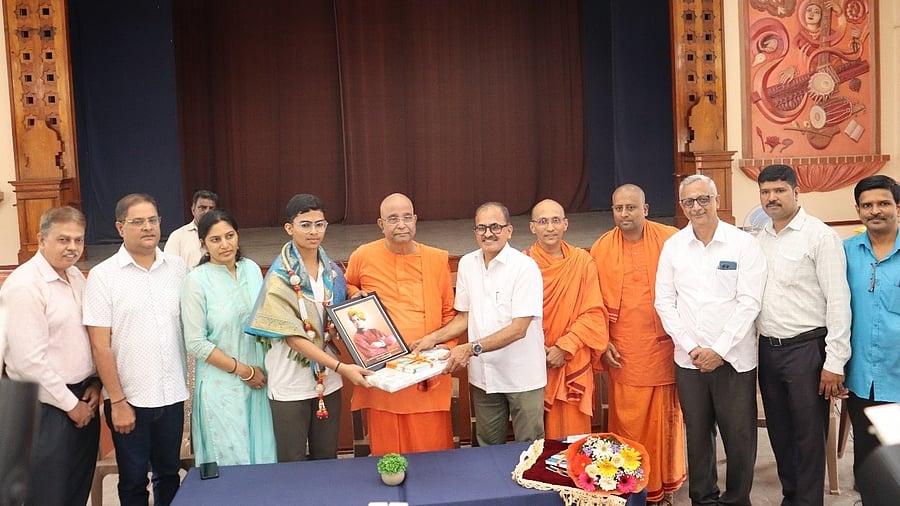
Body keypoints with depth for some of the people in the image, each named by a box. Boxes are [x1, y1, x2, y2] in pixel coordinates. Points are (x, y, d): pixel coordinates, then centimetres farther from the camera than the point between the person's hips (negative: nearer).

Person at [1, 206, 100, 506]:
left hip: (83, 400, 8)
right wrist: (70, 404, -14)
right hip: (46, 408, -7)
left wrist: (94, 383, 3)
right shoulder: (24, 286, -18)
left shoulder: (76, 276, 7)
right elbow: (29, 361, -21)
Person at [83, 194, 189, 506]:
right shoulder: (102, 276, -6)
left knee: (169, 474, 15)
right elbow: (100, 346, -8)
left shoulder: (178, 268, 3)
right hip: (129, 398, -2)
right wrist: (117, 401, -10)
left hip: (172, 394, 3)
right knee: (133, 480, 11)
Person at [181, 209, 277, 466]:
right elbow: (196, 343, -11)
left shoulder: (252, 269, 3)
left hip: (258, 381, 4)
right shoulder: (197, 281, -11)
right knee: (231, 461, 3)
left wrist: (261, 371, 4)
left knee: (262, 455, 11)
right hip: (221, 385, -4)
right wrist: (243, 370, -10)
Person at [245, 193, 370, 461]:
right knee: (293, 464, 6)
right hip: (291, 385, -5)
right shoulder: (280, 277, -12)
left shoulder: (332, 271, 4)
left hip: (328, 381, 5)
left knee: (327, 459, 14)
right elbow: (292, 336, -18)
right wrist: (340, 367, -25)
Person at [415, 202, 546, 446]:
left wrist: (472, 348, -24)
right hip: (483, 376, 5)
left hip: (522, 377, -5)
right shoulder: (467, 264, 3)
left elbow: (518, 328, -19)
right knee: (488, 448, 17)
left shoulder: (525, 267, -14)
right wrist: (433, 338, -3)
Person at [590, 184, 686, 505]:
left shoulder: (670, 240, -4)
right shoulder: (601, 248, 1)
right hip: (623, 351, 1)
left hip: (663, 346, -1)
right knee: (628, 420, 4)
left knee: (665, 418, 9)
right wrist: (603, 343, 1)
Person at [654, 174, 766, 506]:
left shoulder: (744, 244, -4)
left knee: (740, 437, 3)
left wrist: (719, 350, -12)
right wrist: (692, 348, -5)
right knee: (698, 435, 11)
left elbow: (749, 302, -8)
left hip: (734, 358, -2)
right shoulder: (672, 246, 5)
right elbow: (665, 302, 4)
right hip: (689, 360, 3)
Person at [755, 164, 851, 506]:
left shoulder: (820, 236, -9)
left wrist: (835, 362, -15)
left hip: (806, 348, -6)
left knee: (809, 434, 2)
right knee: (779, 431, 16)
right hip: (768, 348, 6)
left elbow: (838, 301, -12)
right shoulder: (759, 239, 10)